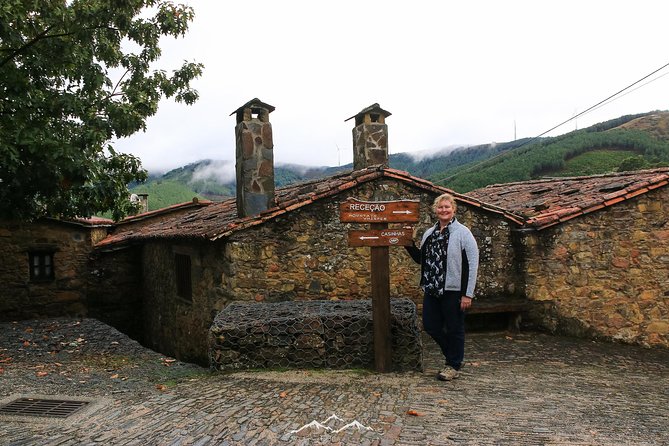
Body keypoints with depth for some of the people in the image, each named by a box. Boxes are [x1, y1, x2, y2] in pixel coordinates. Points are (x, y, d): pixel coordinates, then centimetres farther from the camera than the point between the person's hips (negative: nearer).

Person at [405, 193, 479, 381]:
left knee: (454, 329, 5)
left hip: (453, 291, -6)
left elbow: (472, 265, -11)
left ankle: (454, 366, 23)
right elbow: (421, 259, 22)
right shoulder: (429, 233, 12)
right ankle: (453, 354, 33)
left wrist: (467, 294, -15)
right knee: (430, 326, 10)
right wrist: (409, 245, 5)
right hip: (432, 290, 6)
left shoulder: (463, 233, -7)